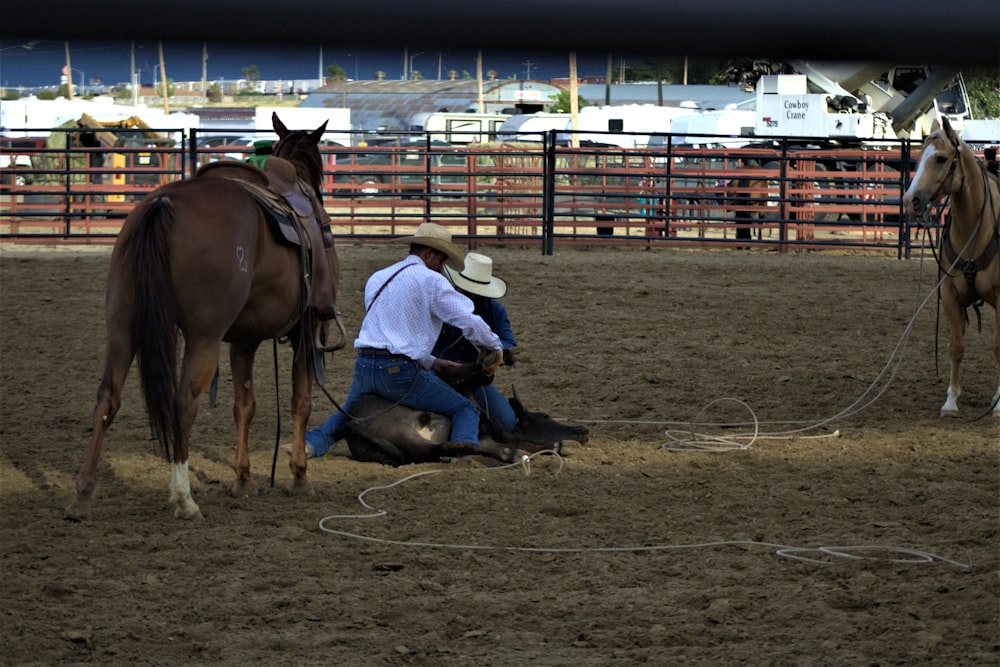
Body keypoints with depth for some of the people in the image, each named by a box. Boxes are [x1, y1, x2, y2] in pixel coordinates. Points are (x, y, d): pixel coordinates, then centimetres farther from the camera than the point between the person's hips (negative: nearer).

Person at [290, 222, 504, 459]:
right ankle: (465, 440, -27)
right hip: (400, 372, -6)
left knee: (345, 415, 32)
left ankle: (311, 442, 5)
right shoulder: (431, 280, -3)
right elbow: (469, 322, -7)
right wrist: (495, 347, 11)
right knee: (466, 409, 4)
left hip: (364, 368, 6)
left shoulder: (376, 279, 21)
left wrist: (430, 362, 26)